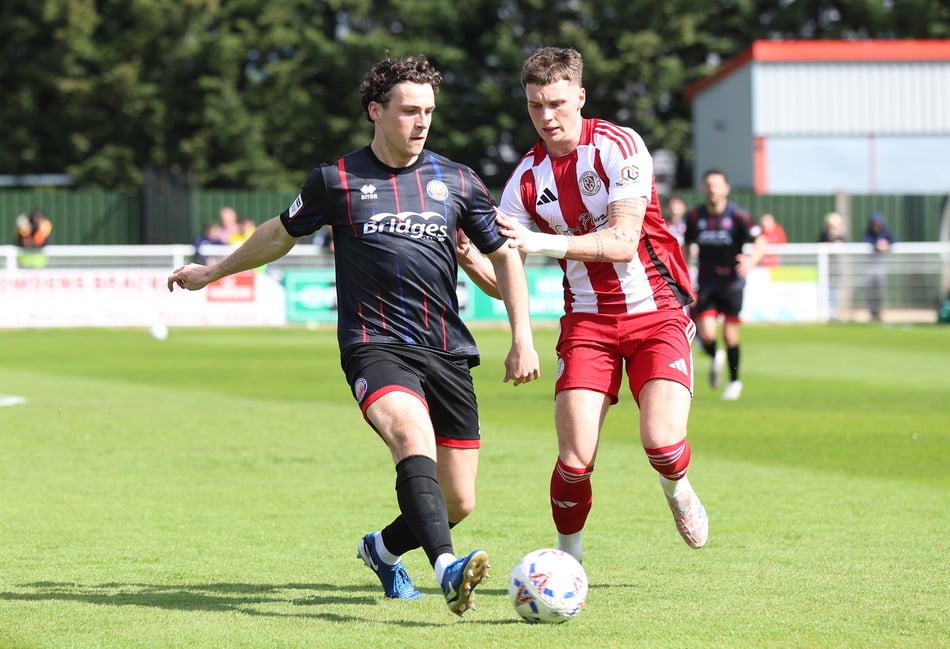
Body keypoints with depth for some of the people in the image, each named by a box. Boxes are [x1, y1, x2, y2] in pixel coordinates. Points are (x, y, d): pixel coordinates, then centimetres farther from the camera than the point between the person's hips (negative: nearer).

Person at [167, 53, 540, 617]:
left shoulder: (456, 181, 9)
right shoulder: (336, 180, 5)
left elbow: (503, 254, 19)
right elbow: (281, 234, 23)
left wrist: (523, 337, 9)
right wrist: (212, 272, 32)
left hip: (449, 352, 3)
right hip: (374, 344, -3)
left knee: (458, 502, 0)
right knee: (413, 435, -35)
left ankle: (384, 549, 33)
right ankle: (448, 570, -51)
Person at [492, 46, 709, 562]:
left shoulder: (618, 146, -11)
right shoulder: (526, 178, 1)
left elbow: (623, 242, -19)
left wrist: (541, 243, -28)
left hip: (656, 311, -2)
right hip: (587, 321, 2)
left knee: (661, 442, -20)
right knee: (575, 459, -13)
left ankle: (677, 488, 17)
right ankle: (568, 558, 11)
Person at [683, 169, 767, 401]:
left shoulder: (737, 215, -9)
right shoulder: (695, 216, -1)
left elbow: (761, 241, -9)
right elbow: (687, 247, 13)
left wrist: (752, 260, -30)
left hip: (732, 282, -2)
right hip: (706, 283, 2)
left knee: (730, 336, -1)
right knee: (706, 334, -13)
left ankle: (734, 380, 21)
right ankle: (715, 358, 23)